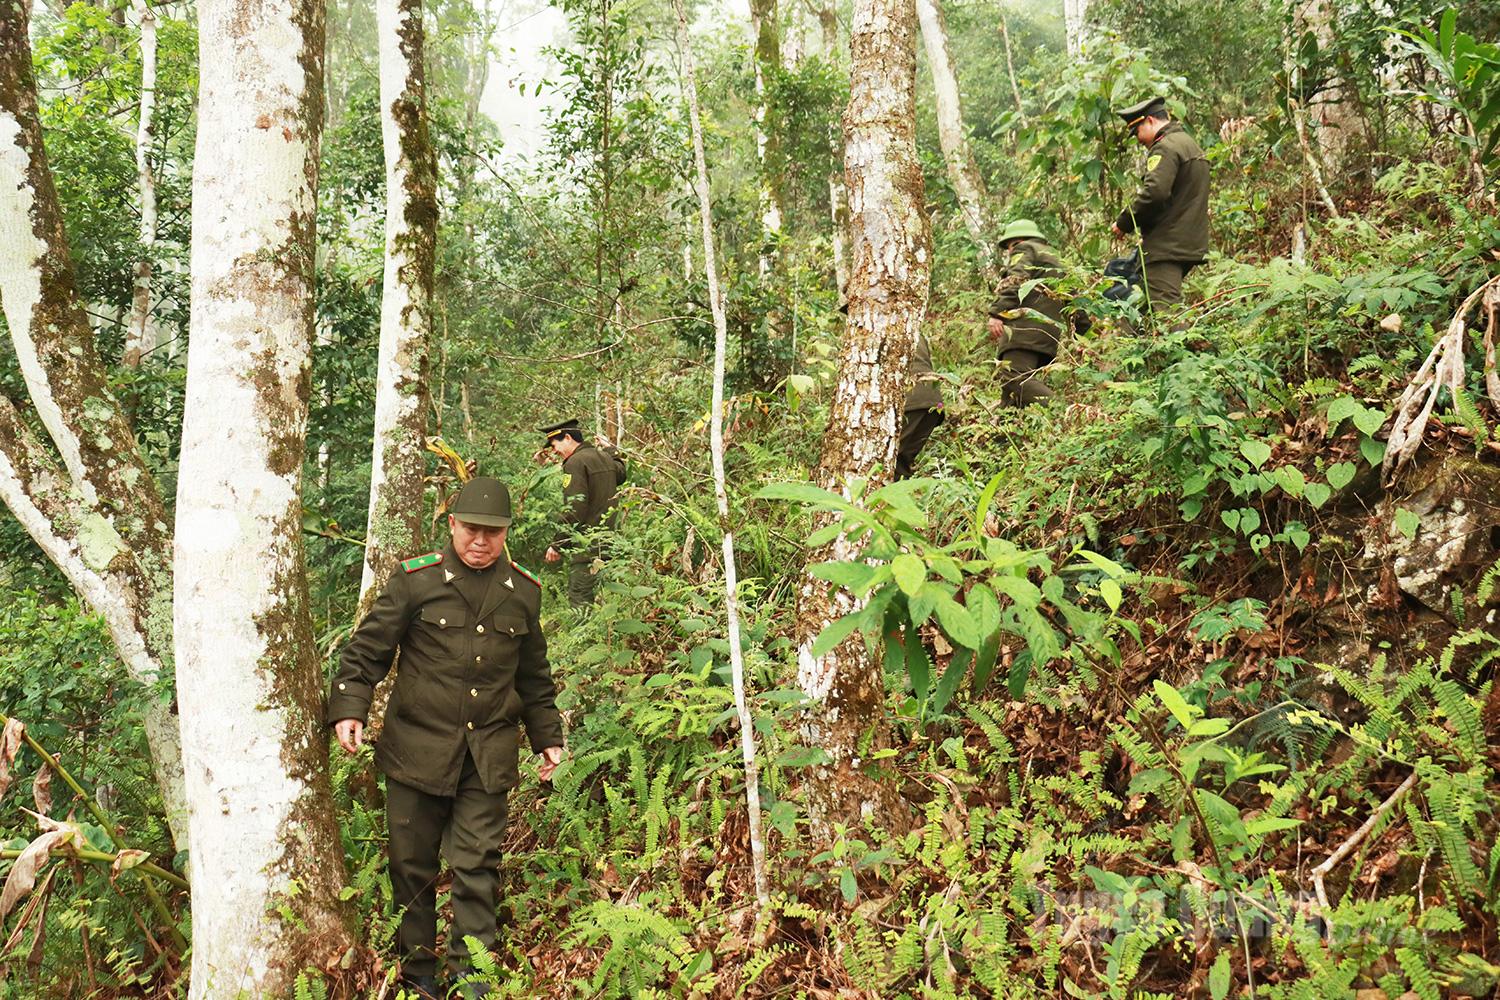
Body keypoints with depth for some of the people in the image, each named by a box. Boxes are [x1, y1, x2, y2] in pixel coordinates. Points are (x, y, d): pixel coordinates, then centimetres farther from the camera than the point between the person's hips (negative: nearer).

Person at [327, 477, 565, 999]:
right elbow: (368, 648, 0)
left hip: (488, 755, 2)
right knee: (412, 864, 9)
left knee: (477, 866, 2)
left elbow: (534, 676, 17)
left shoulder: (524, 592, 7)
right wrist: (348, 707, -12)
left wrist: (547, 736, 18)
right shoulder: (415, 579, -4)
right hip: (417, 747, -1)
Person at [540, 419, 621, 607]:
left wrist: (557, 544, -12)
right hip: (607, 542, 9)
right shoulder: (606, 458, 14)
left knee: (579, 600, -7)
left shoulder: (575, 463, -11)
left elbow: (574, 510, -18)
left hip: (586, 546, -9)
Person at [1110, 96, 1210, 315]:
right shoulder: (1189, 143, 23)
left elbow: (1154, 192, -25)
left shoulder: (1166, 147, -11)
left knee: (1164, 310, -15)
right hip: (1189, 245, 11)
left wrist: (1124, 223, -12)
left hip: (1167, 246, -11)